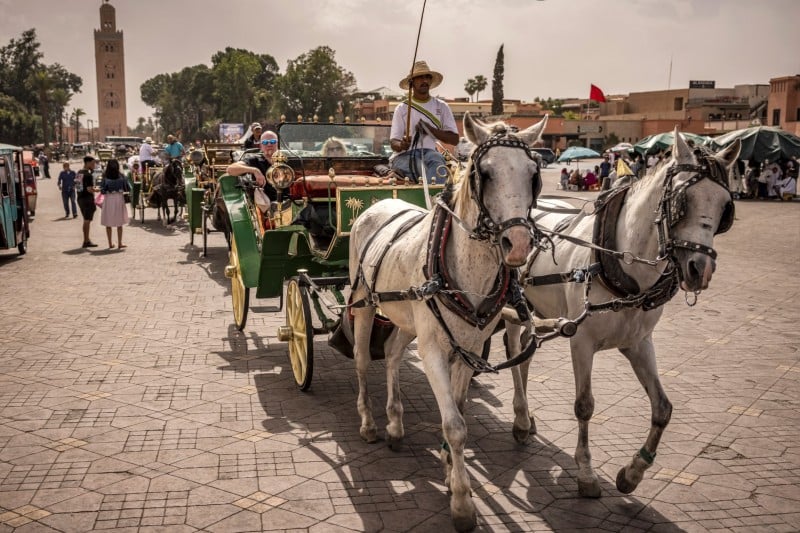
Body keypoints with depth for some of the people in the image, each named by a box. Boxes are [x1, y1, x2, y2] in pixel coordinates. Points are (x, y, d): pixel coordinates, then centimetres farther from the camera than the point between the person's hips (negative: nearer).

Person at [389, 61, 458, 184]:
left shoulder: (441, 107, 15)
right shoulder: (402, 108, 11)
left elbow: (454, 139, 7)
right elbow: (394, 143, 4)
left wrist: (430, 129, -8)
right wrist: (401, 145, -21)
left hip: (430, 152, 1)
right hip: (404, 155, -1)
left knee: (436, 159, -36)